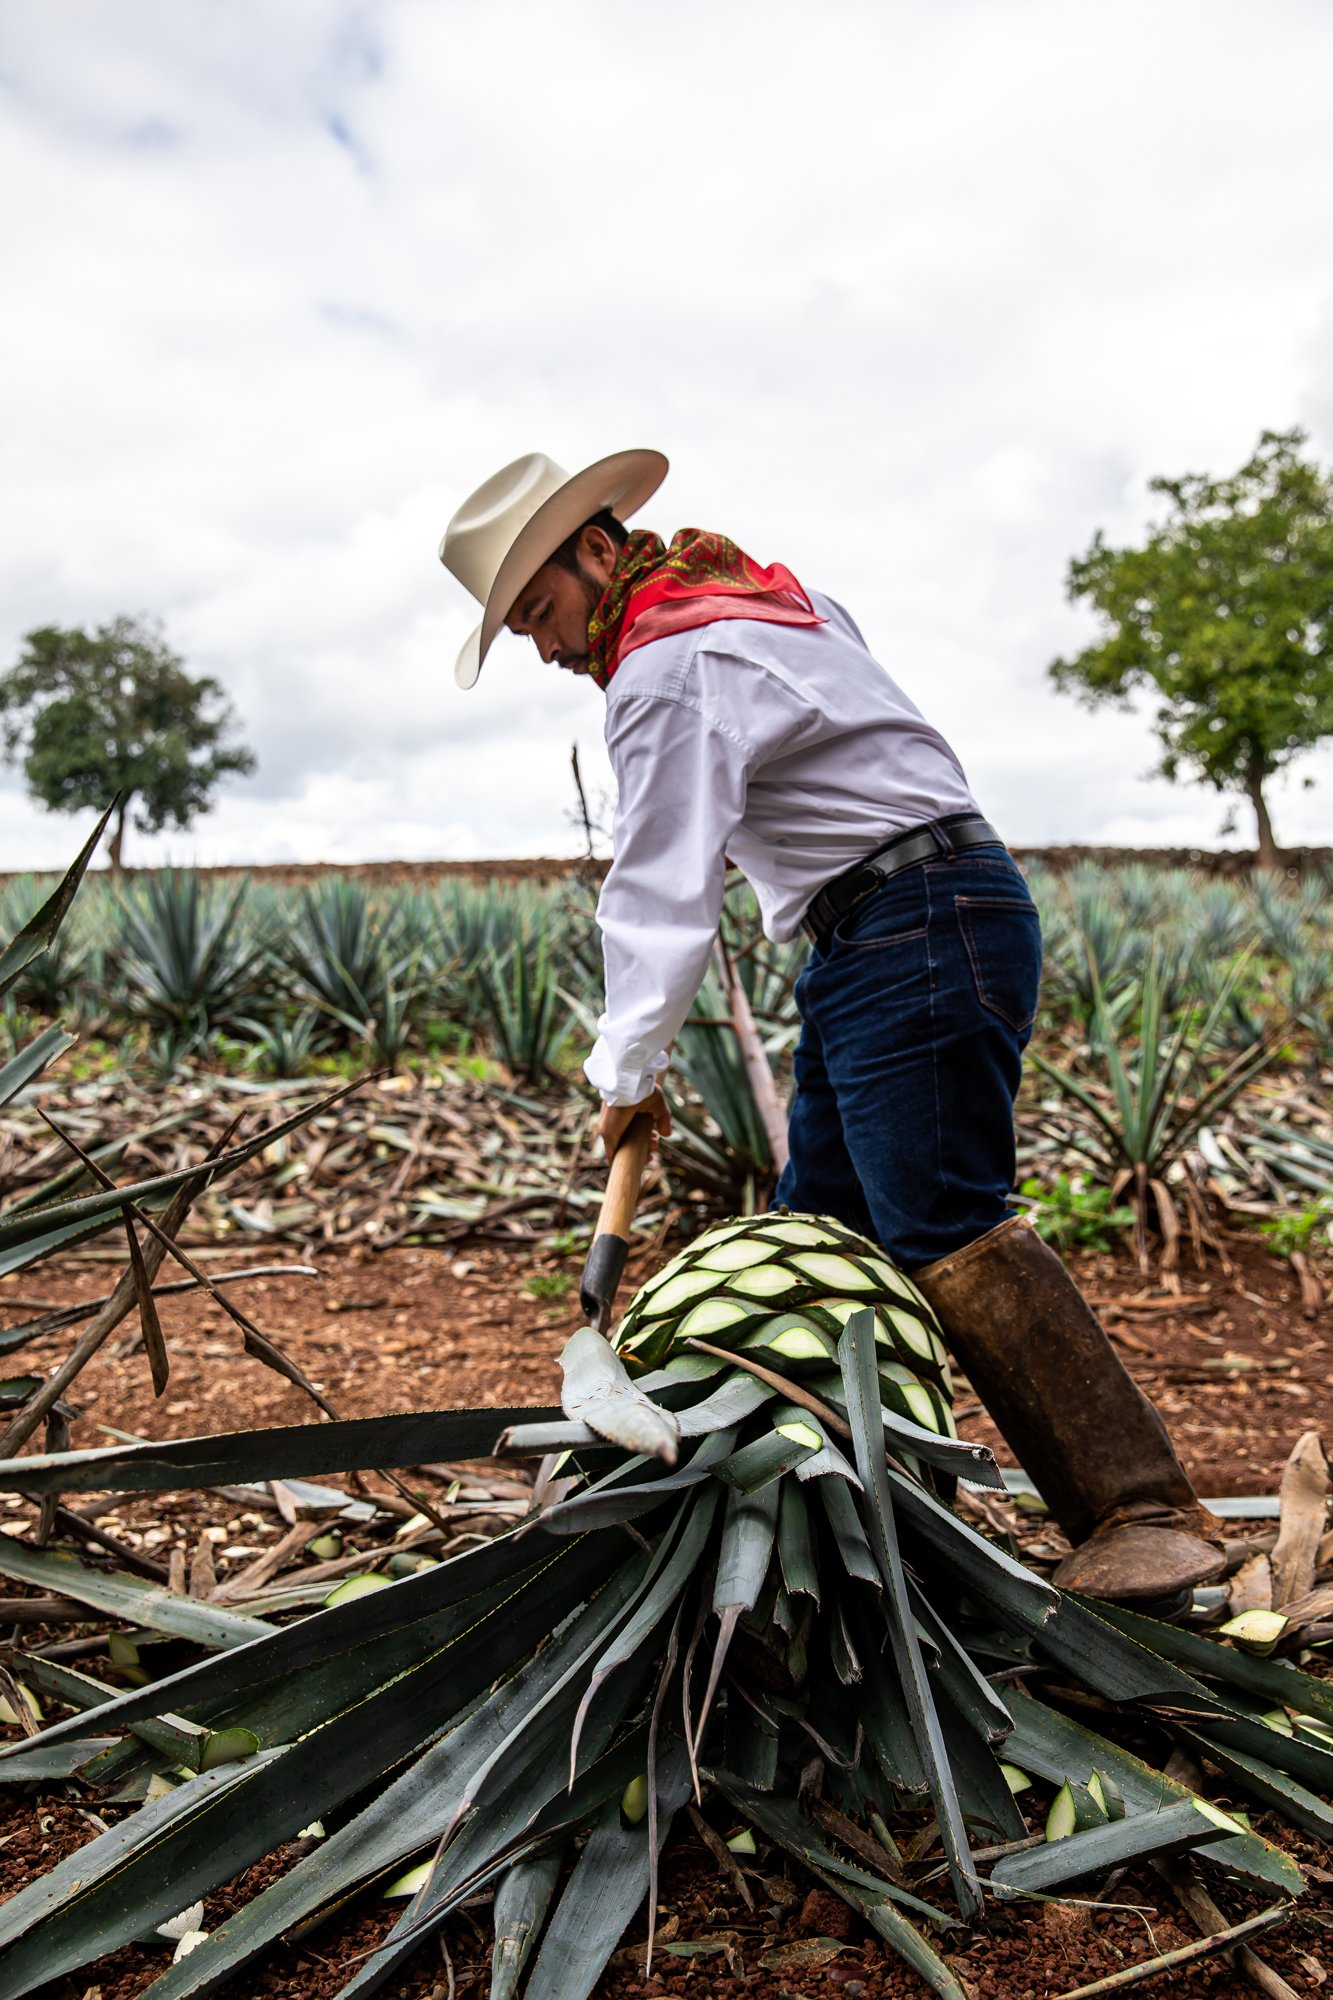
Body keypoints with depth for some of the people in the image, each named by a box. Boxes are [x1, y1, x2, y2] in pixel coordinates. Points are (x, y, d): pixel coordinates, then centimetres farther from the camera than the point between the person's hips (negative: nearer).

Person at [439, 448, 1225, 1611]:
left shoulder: (668, 670, -12)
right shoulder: (756, 589, 18)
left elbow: (662, 896, -16)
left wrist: (628, 1073, -7)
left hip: (926, 936, -11)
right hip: (870, 948, 11)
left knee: (948, 1232, -16)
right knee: (822, 1230, 7)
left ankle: (1147, 1516, -12)